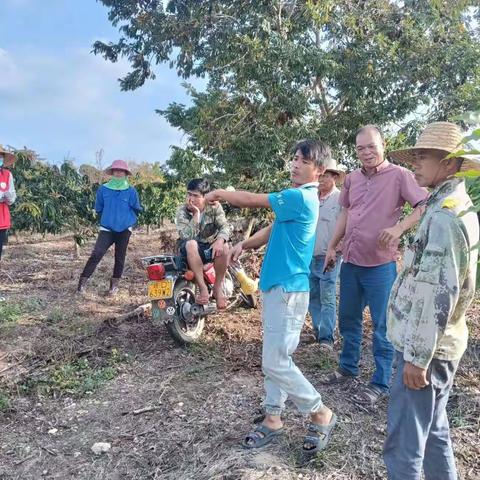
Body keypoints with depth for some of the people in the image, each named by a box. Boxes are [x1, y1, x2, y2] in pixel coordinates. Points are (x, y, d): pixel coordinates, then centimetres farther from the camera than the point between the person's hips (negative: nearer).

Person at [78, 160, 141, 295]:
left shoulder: (131, 191, -5)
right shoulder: (103, 189, -1)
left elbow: (137, 209, 6)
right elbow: (98, 208, 12)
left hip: (124, 229, 0)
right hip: (107, 228, 0)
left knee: (120, 257, 7)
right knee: (97, 254, -14)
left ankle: (114, 284, 19)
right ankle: (83, 281, -7)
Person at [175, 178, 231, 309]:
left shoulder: (214, 207, -6)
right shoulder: (182, 210, -12)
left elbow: (225, 226, -17)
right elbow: (186, 236, -25)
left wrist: (220, 240, -39)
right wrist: (196, 214, -30)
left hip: (210, 246, 1)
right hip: (191, 249, -1)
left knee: (224, 247, -32)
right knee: (191, 244, -37)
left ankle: (218, 288, -15)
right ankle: (202, 288, -30)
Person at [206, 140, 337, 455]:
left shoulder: (301, 197, -17)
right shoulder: (298, 197, 14)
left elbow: (254, 200, -13)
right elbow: (274, 230, 21)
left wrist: (221, 194, 4)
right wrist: (243, 245, 9)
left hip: (289, 288, -10)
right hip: (277, 284, 10)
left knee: (276, 362, -5)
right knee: (275, 358, 14)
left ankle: (321, 414, 13)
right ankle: (273, 419, 26)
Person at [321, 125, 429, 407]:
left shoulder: (399, 175, -9)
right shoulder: (352, 178, 9)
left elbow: (425, 206, -15)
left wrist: (399, 228, -30)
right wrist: (332, 246, 16)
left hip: (380, 264, -6)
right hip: (350, 260, 7)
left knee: (382, 326, 4)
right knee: (348, 318, 18)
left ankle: (381, 383, 18)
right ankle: (348, 368, 36)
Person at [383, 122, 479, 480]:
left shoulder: (444, 216, -20)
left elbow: (438, 294, -24)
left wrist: (417, 357, -19)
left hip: (425, 347, -10)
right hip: (438, 343, 10)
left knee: (404, 440, 1)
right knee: (433, 430, 21)